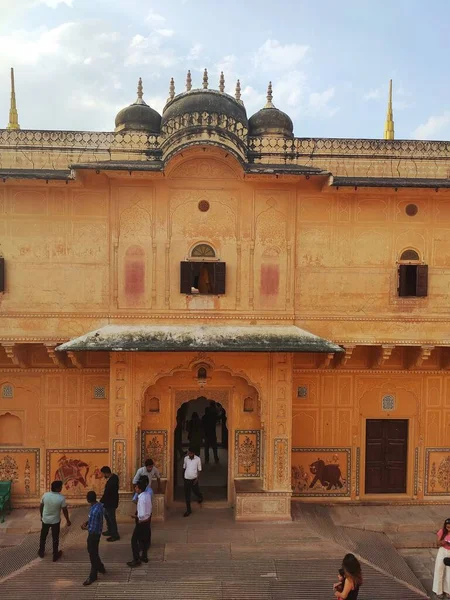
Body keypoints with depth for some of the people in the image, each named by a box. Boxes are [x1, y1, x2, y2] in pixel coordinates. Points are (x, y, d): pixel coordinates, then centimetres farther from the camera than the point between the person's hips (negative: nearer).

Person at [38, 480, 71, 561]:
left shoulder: (45, 495, -15)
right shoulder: (61, 498, -24)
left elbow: (41, 507, -1)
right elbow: (65, 510, -14)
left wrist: (41, 516, 17)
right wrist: (68, 520, 1)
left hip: (45, 520, 3)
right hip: (55, 521, -3)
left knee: (43, 536, 25)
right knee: (55, 538, 14)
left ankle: (41, 552, 41)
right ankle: (55, 555, 27)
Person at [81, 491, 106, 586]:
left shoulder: (94, 511, -33)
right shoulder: (99, 505, -4)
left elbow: (92, 529, -27)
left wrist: (85, 527, -10)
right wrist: (86, 522, 1)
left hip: (94, 534, -9)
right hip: (96, 532, 9)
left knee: (93, 554, 7)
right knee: (92, 551, 26)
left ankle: (93, 576, 24)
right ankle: (100, 568, 43)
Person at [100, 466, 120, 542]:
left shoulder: (111, 482, -34)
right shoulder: (114, 476, -4)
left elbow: (106, 494, -24)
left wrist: (100, 502, -12)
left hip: (111, 503, -10)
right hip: (111, 501, 10)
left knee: (111, 519, 7)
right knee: (107, 516, 26)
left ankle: (115, 535, 23)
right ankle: (110, 531, 42)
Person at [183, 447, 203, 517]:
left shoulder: (198, 459, -11)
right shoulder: (186, 458, -4)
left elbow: (199, 469, -5)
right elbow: (184, 467, 10)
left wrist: (197, 478, -11)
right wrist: (184, 475, 13)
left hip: (194, 479, -2)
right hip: (187, 479, 2)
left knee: (196, 491, 13)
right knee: (187, 495, 4)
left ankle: (200, 497, 50)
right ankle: (188, 510, 16)